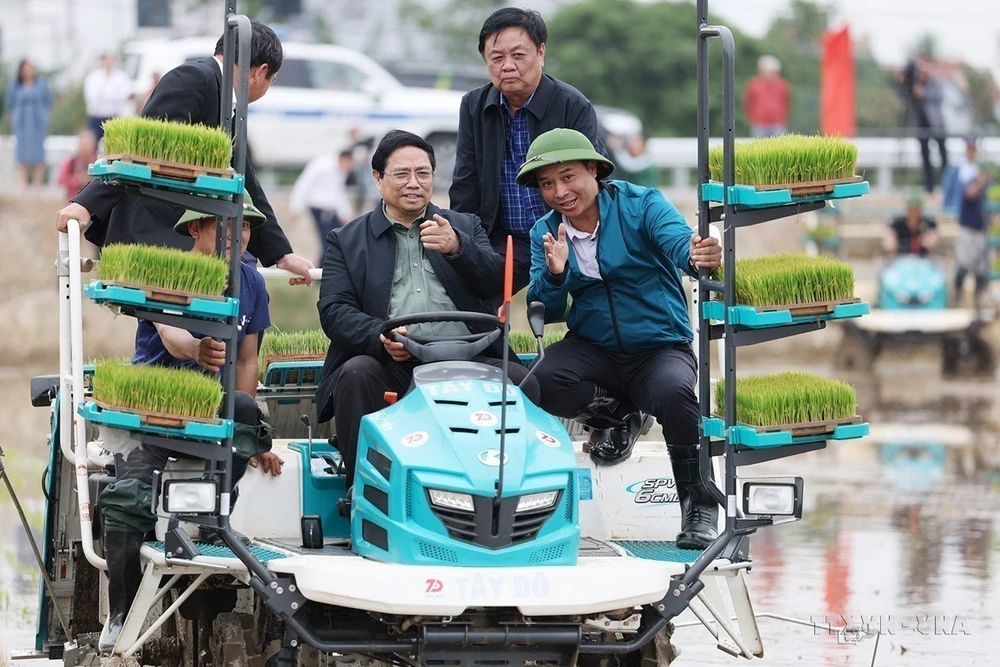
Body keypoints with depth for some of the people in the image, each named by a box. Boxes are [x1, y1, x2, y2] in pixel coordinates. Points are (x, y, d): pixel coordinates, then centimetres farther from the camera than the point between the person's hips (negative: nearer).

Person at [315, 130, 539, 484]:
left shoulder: (465, 227, 23)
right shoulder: (346, 241, 18)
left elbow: (495, 282, 6)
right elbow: (334, 310, 4)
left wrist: (456, 248, -15)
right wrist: (380, 336, -18)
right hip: (389, 364, -1)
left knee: (522, 381, -26)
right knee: (355, 374, -33)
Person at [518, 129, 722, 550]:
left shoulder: (641, 205, -8)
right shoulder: (545, 233, 4)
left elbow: (677, 242, -27)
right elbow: (546, 313, -2)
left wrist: (697, 256, -53)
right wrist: (554, 275, -25)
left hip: (661, 349, -3)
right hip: (593, 351, 3)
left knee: (673, 393, -37)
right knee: (539, 381, -30)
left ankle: (698, 504, -17)